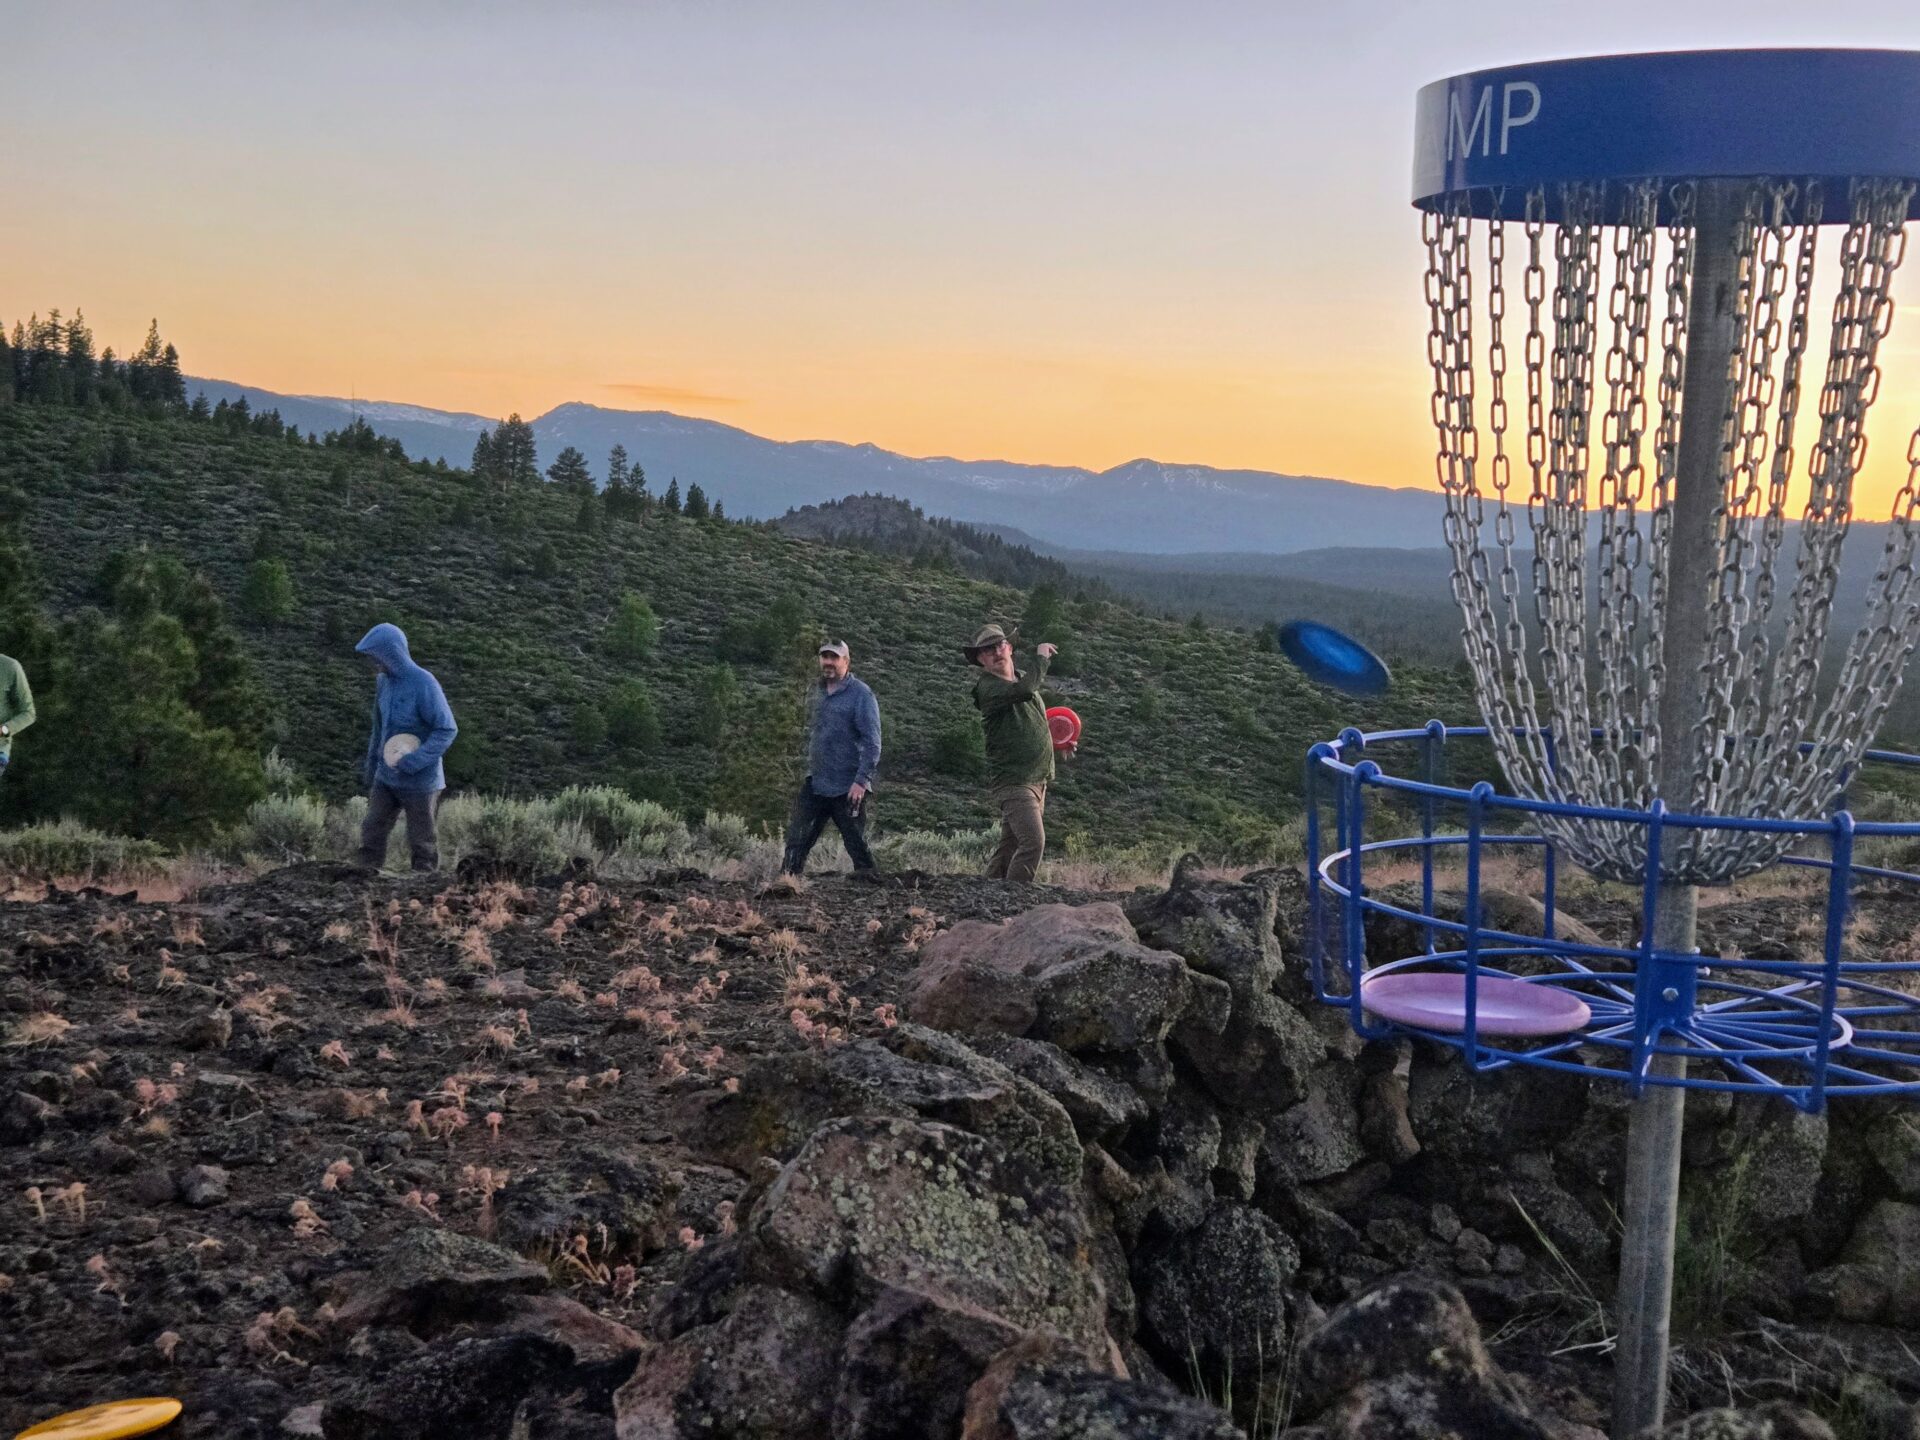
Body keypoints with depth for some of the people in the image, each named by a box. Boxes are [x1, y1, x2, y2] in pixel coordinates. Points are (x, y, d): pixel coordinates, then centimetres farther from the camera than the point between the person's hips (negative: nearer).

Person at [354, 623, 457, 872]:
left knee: (421, 843, 4)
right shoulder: (383, 682, 5)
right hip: (386, 778, 7)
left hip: (420, 782, -7)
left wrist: (412, 763, -24)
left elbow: (447, 729, -19)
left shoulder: (423, 684, -17)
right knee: (371, 836, 3)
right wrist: (371, 775, 17)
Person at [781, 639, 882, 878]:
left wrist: (861, 781, -21)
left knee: (856, 843, 2)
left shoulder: (861, 695, -11)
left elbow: (872, 743, -15)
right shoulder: (820, 693, 12)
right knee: (797, 839, 1)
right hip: (816, 784, 7)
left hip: (848, 788, -7)